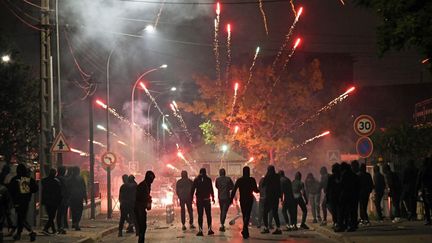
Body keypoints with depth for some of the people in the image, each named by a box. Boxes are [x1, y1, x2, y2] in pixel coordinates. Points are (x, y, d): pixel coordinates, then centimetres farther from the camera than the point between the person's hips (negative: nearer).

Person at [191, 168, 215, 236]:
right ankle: (209, 229, 8)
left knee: (200, 215, 3)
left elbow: (193, 189, 0)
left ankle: (200, 230, -4)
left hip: (199, 200, 0)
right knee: (208, 214, 10)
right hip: (206, 199, 0)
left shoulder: (196, 180, 0)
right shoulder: (208, 179, -3)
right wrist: (213, 198, 5)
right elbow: (211, 189, -2)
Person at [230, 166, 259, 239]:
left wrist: (231, 199, 0)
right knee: (247, 215, -6)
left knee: (244, 215, 15)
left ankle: (245, 231, 21)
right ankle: (245, 229, -28)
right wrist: (259, 190, 19)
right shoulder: (252, 180, -6)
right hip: (249, 199, -3)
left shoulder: (239, 180, 0)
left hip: (242, 200, 3)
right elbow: (255, 190, -4)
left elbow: (234, 190, -2)